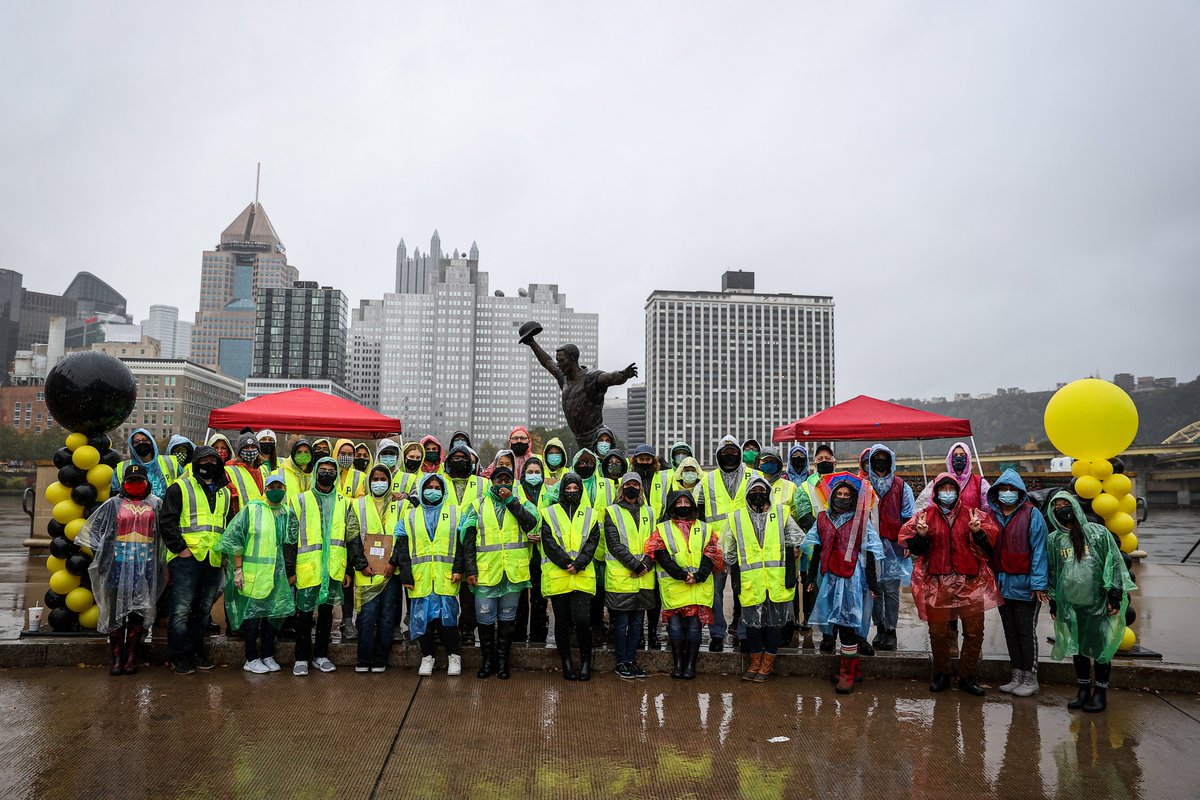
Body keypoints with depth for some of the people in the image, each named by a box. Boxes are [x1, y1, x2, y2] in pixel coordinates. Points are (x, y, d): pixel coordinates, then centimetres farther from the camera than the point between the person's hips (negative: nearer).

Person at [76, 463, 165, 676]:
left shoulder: (155, 504, 9)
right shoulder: (114, 504, 9)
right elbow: (92, 527, 13)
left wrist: (162, 557, 0)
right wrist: (100, 550, 4)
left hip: (145, 563, 0)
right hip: (119, 562, 0)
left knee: (139, 609, 2)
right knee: (117, 608, 0)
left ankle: (132, 656, 9)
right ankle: (117, 658, 5)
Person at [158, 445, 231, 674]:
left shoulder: (224, 492, 17)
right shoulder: (180, 488, -1)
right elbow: (166, 521, -7)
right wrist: (180, 548, -12)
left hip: (213, 561, 6)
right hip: (186, 558, -6)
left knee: (204, 608, 13)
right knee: (182, 609, -5)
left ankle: (197, 653, 23)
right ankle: (180, 658, 4)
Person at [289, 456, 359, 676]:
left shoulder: (344, 504, 11)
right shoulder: (300, 501, 5)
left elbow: (352, 538, 12)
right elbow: (291, 538, 3)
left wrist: (349, 569, 7)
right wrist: (290, 569, -2)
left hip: (334, 568, 2)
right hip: (307, 567, -2)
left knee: (326, 611, 9)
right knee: (304, 612, 1)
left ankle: (321, 655, 20)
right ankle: (302, 658, 12)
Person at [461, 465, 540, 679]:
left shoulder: (522, 504, 9)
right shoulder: (478, 506, 8)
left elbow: (530, 524, -12)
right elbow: (468, 540, 5)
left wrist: (511, 501, -12)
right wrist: (470, 569, -3)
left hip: (513, 573, 0)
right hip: (485, 572, 0)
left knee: (507, 619, 9)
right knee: (485, 619, 5)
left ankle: (502, 661, 20)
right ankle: (488, 660, 20)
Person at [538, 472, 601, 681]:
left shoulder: (591, 515, 12)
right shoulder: (549, 514, 7)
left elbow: (592, 542, 2)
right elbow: (549, 543, -4)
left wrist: (578, 564, -13)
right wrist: (567, 563, -14)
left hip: (583, 577, 0)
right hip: (557, 577, 0)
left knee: (582, 619, -11)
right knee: (562, 622, 7)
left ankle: (586, 661, 7)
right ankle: (566, 662, 21)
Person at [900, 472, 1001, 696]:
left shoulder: (973, 514, 7)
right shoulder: (925, 516, 6)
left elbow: (988, 545, 2)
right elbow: (915, 548, 4)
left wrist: (978, 532, -16)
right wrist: (921, 535, -15)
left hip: (970, 582, 1)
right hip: (937, 582, 0)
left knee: (974, 631, 3)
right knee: (938, 631, 6)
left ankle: (967, 677, 18)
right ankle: (941, 675, 22)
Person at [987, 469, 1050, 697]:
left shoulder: (1032, 515, -7)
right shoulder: (992, 516, 8)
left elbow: (1039, 550, -10)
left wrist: (1038, 583, -16)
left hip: (1025, 585, -5)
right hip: (1001, 583, 5)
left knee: (1026, 632, 1)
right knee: (1010, 632, 13)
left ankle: (1030, 679, 13)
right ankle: (1017, 677, 23)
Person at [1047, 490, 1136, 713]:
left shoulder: (1098, 533, -1)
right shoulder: (1053, 540, 7)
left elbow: (1113, 563, -2)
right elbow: (1051, 572, 13)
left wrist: (1115, 595, -7)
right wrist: (1053, 602, 12)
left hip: (1098, 602, -3)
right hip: (1069, 604, 3)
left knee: (1100, 648, 2)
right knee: (1077, 647, 10)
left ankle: (1100, 692, 15)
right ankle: (1083, 689, 23)